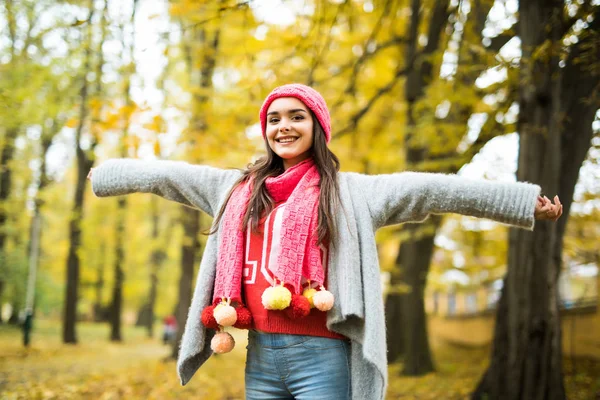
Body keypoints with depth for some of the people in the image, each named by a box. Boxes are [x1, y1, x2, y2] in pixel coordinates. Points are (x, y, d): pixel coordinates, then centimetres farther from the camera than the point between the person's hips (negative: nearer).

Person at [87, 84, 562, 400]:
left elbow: (429, 189, -5)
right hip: (260, 353, 5)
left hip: (320, 354, -4)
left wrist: (523, 199, -8)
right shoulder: (240, 188, 13)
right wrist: (110, 173, 34)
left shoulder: (349, 192, 1)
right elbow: (172, 175, 23)